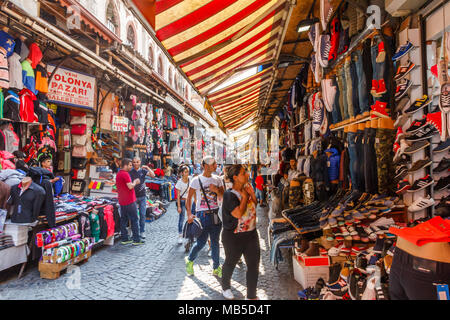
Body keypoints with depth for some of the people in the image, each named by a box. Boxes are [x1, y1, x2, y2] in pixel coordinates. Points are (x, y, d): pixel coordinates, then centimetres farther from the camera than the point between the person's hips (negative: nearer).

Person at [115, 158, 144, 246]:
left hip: (122, 201, 9)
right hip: (129, 201, -9)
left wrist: (134, 182, 15)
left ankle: (124, 239, 17)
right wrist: (135, 182, -3)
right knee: (134, 220, -1)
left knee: (123, 220, 11)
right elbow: (130, 186, -21)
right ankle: (136, 240, 3)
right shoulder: (125, 174, -16)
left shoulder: (118, 174, 14)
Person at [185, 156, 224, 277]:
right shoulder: (197, 180, -5)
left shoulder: (217, 179, 7)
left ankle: (216, 268, 25)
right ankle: (190, 260, 27)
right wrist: (189, 214, -11)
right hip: (202, 214, -4)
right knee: (201, 242, -2)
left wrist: (216, 190, -11)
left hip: (215, 214, 4)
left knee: (215, 242, 10)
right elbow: (189, 197, -3)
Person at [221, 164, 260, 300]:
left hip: (251, 234, 6)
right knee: (230, 263, 17)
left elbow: (255, 206, 12)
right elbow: (238, 213, -27)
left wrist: (252, 194, -5)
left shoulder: (247, 188, 1)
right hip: (234, 237, -6)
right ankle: (225, 287, 44)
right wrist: (244, 197, -19)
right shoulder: (229, 194, -20)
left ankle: (251, 295, 25)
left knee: (254, 265, 8)